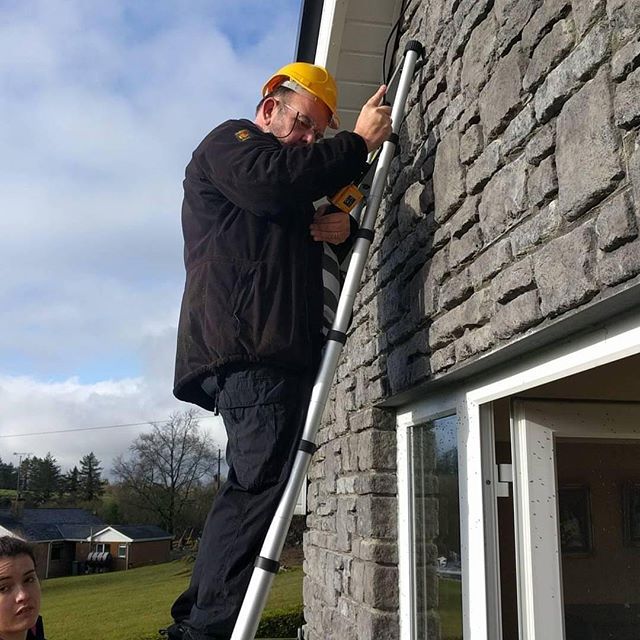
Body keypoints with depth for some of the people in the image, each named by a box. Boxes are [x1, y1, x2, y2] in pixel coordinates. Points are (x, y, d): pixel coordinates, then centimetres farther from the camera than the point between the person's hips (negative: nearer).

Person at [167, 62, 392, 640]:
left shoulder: (294, 189, 37)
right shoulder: (230, 141, 10)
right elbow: (273, 180, -11)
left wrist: (340, 228, 5)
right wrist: (358, 143, -4)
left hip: (280, 349, 9)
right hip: (245, 346, -9)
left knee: (252, 486, 5)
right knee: (262, 483, -17)